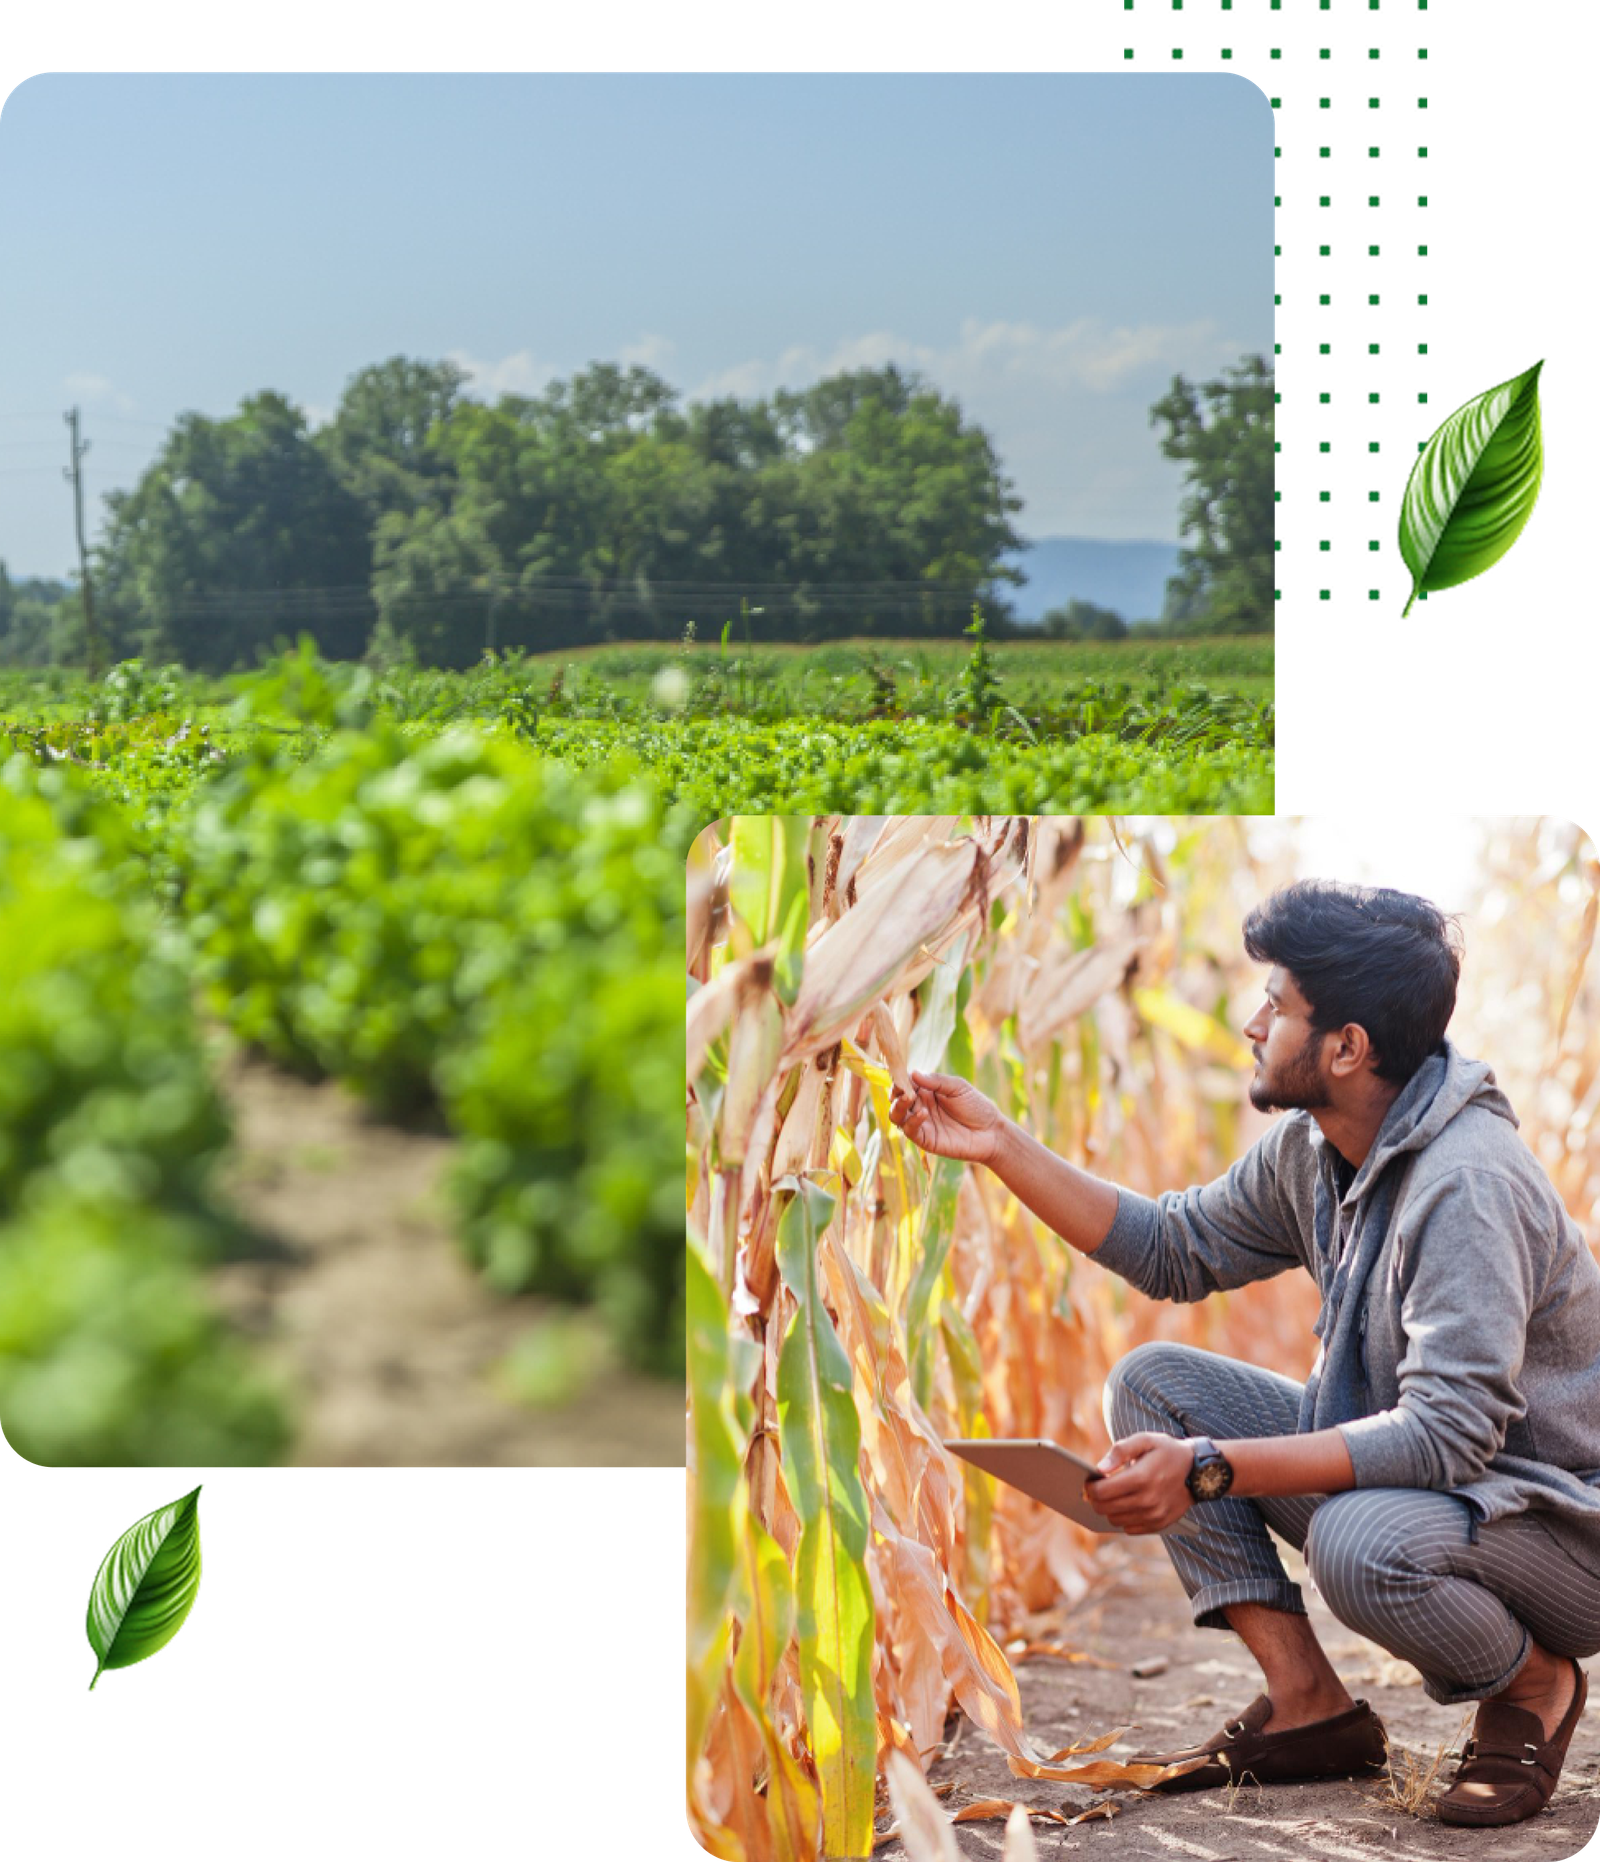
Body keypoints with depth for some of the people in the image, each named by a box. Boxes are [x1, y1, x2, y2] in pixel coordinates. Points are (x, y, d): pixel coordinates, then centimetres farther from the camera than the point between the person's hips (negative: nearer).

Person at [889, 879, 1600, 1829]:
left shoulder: (1469, 1183, -28)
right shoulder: (1310, 1148, -1)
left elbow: (1450, 1431, -33)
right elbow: (1174, 1248, 12)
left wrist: (1210, 1470, -35)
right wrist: (1002, 1146, 4)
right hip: (1411, 1470, 8)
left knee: (1360, 1541, -40)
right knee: (1152, 1382, -2)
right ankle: (1310, 1706, -3)